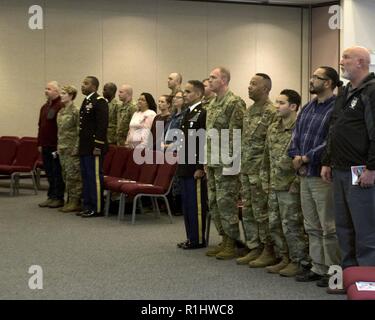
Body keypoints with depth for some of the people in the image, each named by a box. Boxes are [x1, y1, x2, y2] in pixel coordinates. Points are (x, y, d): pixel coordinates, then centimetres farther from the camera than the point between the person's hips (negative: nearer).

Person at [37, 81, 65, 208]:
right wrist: (40, 144, 15)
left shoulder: (61, 106, -12)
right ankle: (51, 197, 19)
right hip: (46, 146, 8)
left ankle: (58, 198, 7)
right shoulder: (44, 107, 17)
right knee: (49, 173, 12)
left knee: (57, 173, -1)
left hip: (56, 146, -8)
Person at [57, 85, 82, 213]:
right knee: (66, 176, 10)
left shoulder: (75, 111, -10)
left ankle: (75, 202, 1)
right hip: (62, 149, 8)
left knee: (73, 175, -5)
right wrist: (58, 147, 14)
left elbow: (79, 132, -12)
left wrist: (76, 149, -16)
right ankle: (70, 201, 16)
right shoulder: (61, 112, 13)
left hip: (72, 149, -8)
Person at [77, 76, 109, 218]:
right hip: (84, 148, 10)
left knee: (95, 178, -5)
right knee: (86, 177, 13)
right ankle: (88, 206, 20)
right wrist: (81, 146, 19)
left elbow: (102, 125, -18)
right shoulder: (86, 101, 18)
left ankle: (97, 208, 0)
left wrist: (98, 146, -21)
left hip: (94, 148, -10)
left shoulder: (99, 102, -11)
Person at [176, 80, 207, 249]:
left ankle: (198, 240, 6)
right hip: (184, 168, 9)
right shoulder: (187, 113, 16)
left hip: (196, 169, -9)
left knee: (196, 205, -2)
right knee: (186, 204, 13)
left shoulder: (203, 114, -13)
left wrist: (201, 167, -19)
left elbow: (206, 142, -18)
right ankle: (190, 237, 22)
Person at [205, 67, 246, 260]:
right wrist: (207, 160, 17)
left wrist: (229, 162, -20)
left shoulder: (234, 103, -13)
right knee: (214, 203, 11)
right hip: (213, 163, 9)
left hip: (226, 164, -9)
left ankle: (232, 244, 4)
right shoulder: (212, 104, 16)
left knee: (226, 203, -5)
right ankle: (224, 240, 20)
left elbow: (235, 135, -17)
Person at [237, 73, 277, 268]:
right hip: (246, 170, 9)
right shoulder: (249, 111, 14)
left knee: (262, 212, -3)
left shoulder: (271, 113, -13)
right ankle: (254, 249, 21)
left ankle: (269, 252, 7)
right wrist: (243, 164, 16)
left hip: (260, 171, -9)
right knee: (248, 212, 12)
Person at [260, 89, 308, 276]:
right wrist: (265, 180, 15)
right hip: (274, 187, 8)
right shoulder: (273, 128, 13)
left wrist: (297, 183, -17)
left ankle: (297, 261, 10)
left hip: (290, 187, -8)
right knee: (275, 225, 13)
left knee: (292, 226, -2)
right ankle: (284, 259, 25)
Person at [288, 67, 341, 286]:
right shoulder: (307, 109, 15)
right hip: (305, 174, 9)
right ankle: (318, 268, 23)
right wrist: (296, 155, -3)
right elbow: (296, 136, 15)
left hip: (323, 176, -9)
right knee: (312, 227, 14)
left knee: (329, 227, -2)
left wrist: (307, 157, -17)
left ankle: (333, 271, 7)